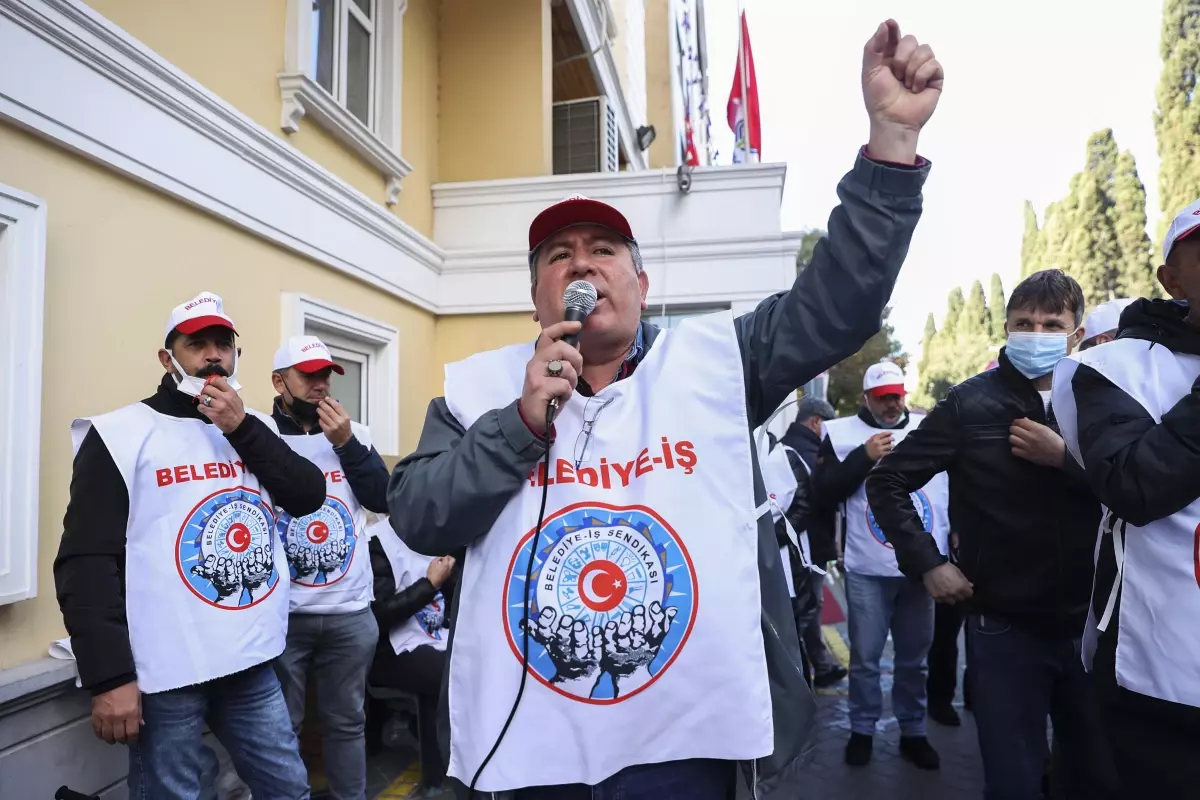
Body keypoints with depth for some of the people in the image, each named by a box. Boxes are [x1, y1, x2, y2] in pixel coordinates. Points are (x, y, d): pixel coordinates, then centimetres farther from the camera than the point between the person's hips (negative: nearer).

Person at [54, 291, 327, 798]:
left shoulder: (255, 428, 12)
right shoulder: (123, 435, -6)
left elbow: (309, 496, 0)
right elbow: (87, 562, -11)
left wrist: (243, 428, -8)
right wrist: (109, 676, -16)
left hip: (253, 663, 5)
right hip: (167, 675, -5)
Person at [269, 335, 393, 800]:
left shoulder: (354, 435, 6)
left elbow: (384, 500, -4)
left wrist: (346, 443, -10)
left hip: (351, 613, 3)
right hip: (282, 614, -3)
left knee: (347, 721, 17)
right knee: (282, 727, 12)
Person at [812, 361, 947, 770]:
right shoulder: (841, 432, -1)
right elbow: (823, 490, -8)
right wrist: (864, 456, -15)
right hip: (867, 569, -2)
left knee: (915, 656, 14)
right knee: (865, 656, 8)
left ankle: (913, 732, 30)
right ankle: (862, 730, 25)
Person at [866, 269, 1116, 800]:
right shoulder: (972, 403, -4)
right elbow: (888, 481, -2)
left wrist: (1066, 458, -19)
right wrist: (926, 564, -8)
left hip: (1092, 622, 3)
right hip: (1004, 624, -2)